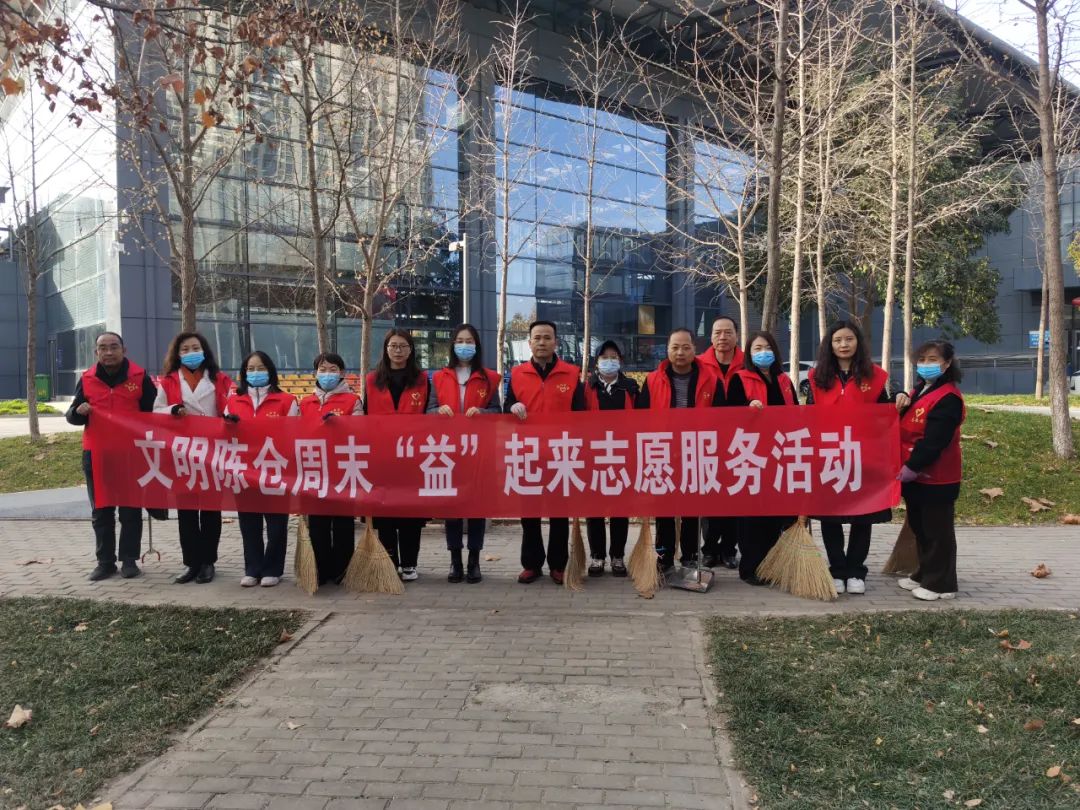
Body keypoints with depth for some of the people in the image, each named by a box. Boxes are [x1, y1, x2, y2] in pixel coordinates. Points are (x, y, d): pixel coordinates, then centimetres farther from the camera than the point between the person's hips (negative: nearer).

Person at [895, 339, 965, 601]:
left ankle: (941, 584, 9)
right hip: (915, 475, 10)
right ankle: (925, 575, 30)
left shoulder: (948, 397, -17)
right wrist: (901, 400, -1)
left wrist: (912, 467, -24)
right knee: (919, 528, 18)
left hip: (936, 477, -10)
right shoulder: (919, 391, 15)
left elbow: (933, 440, -24)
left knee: (937, 531, 0)